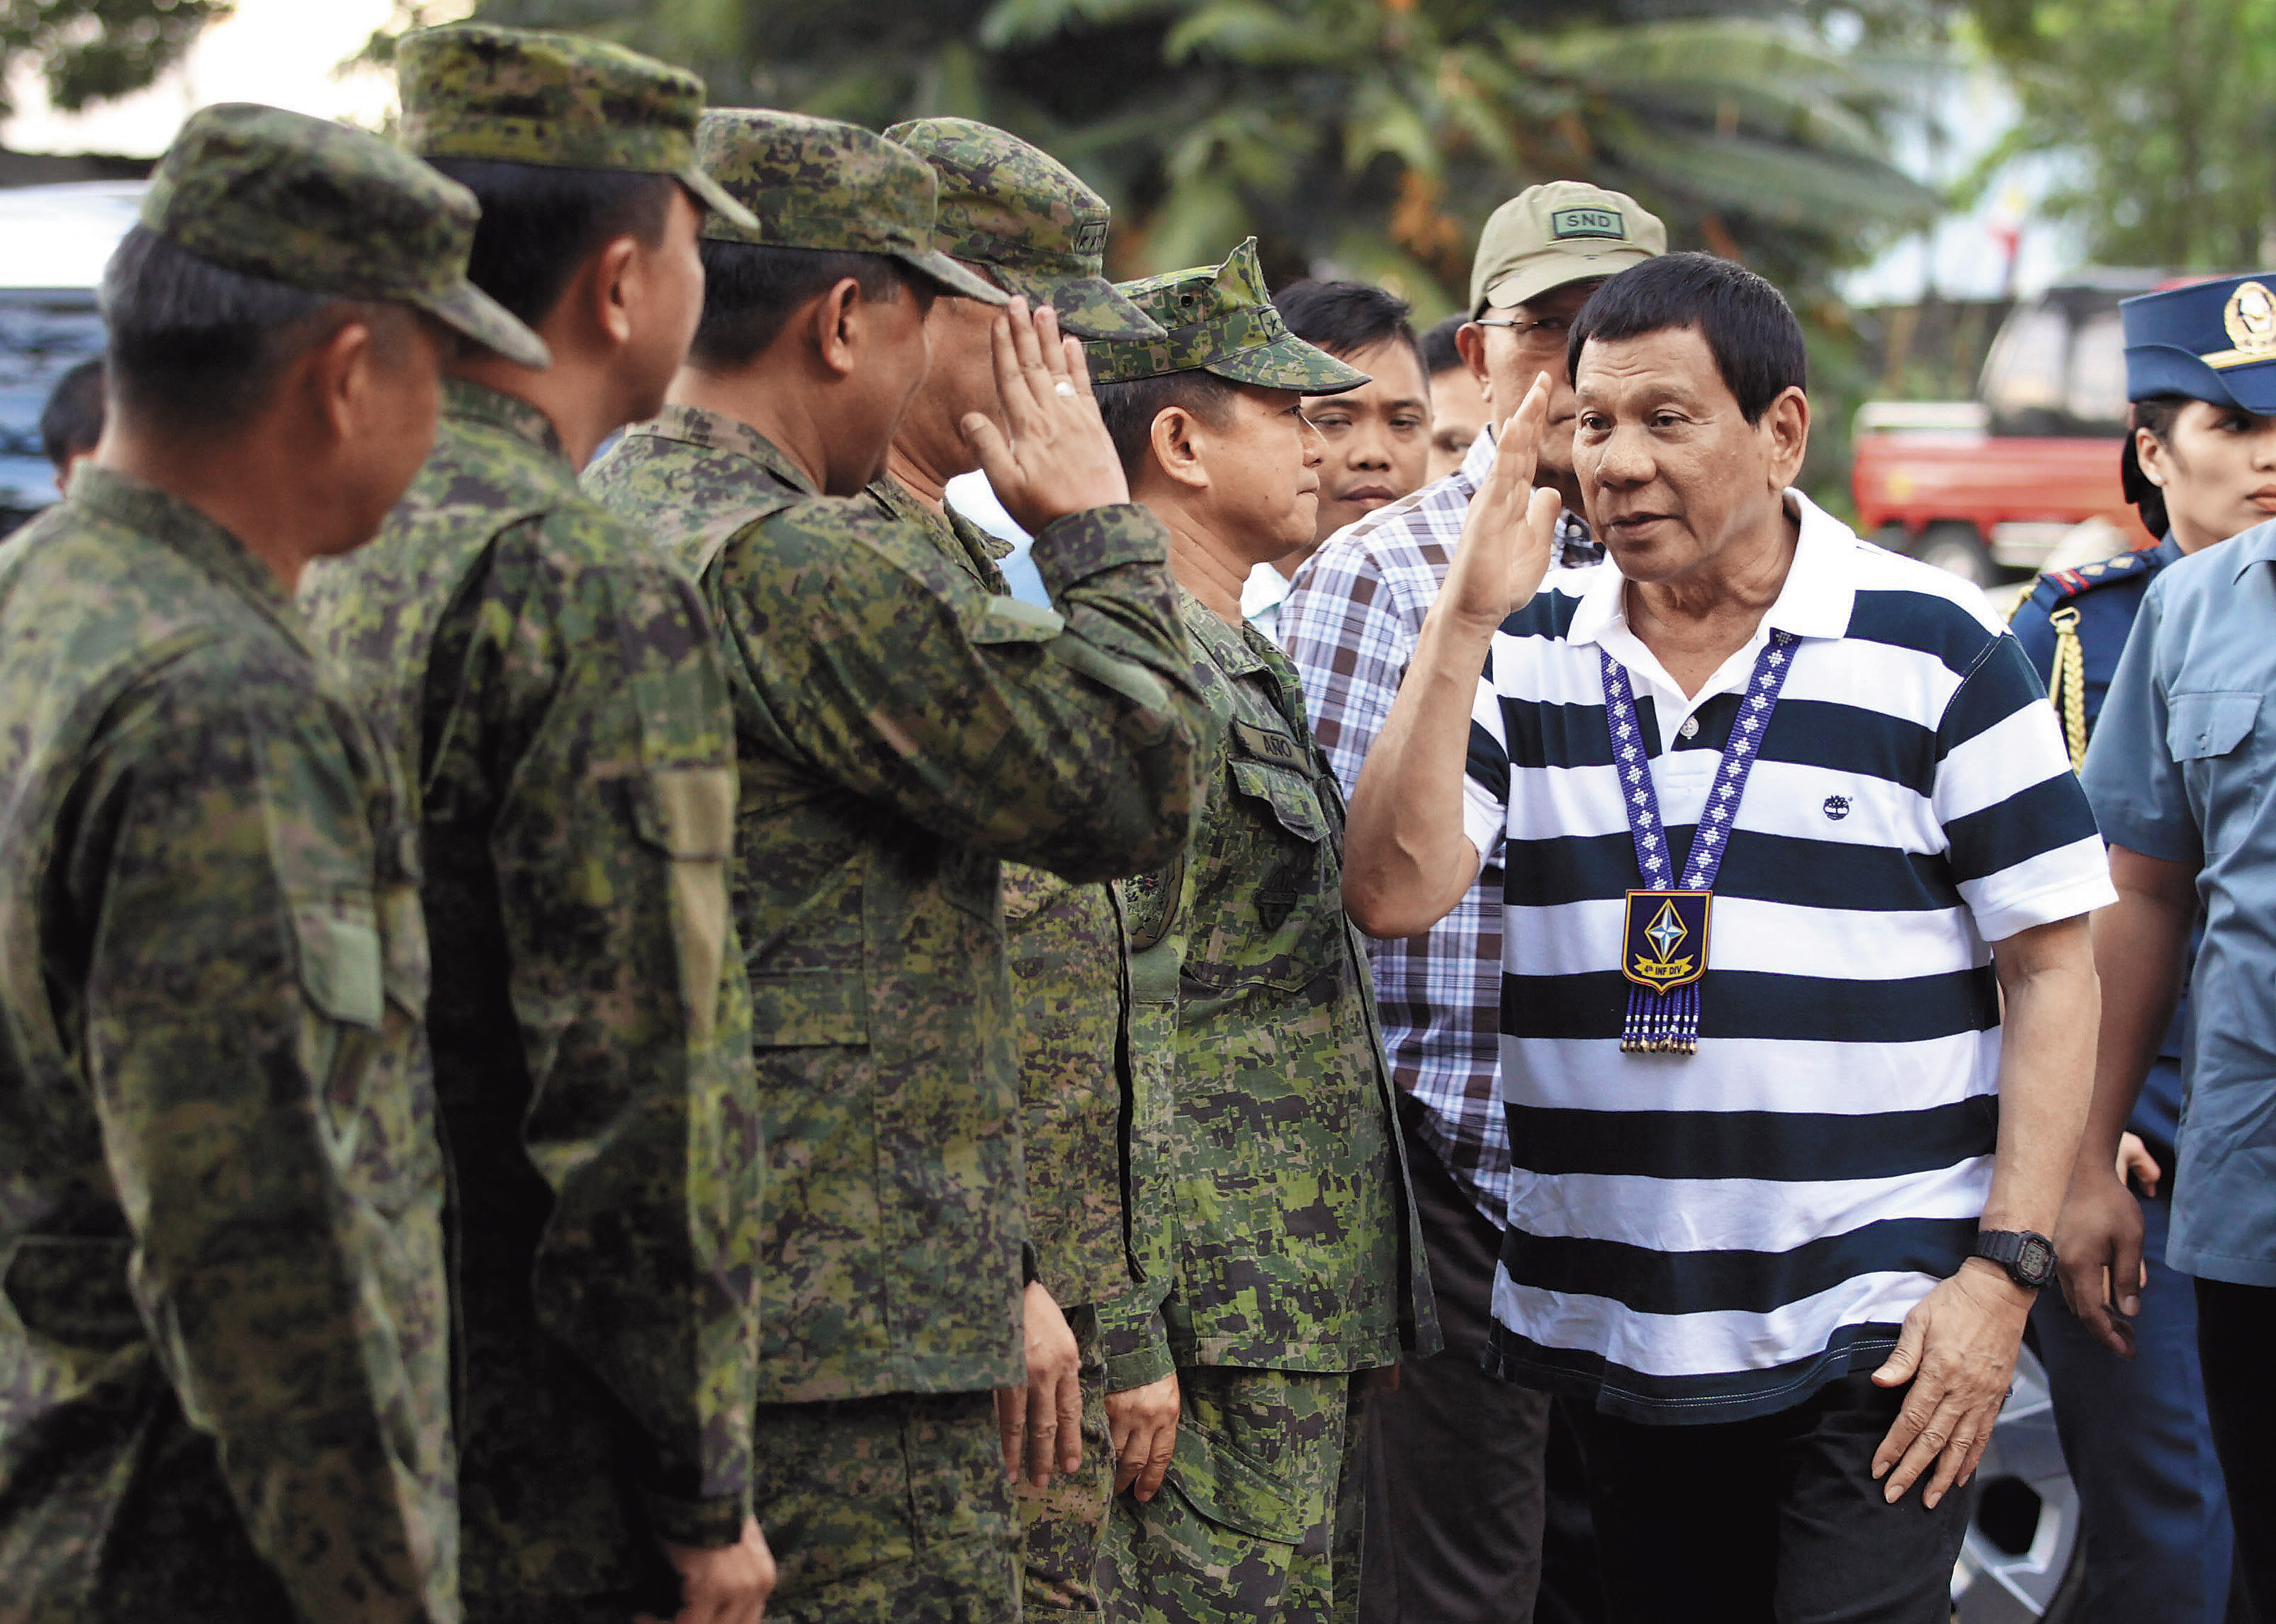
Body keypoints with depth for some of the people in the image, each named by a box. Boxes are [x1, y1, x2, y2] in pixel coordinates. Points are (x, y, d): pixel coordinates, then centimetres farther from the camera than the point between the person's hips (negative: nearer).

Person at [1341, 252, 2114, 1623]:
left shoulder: (1936, 654, -2)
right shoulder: (1532, 652, 7)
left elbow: (2054, 964, -2)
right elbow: (1393, 894, -6)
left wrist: (2007, 1268, -9)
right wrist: (1468, 617, -11)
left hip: (1873, 1339, -4)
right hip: (1603, 1339, 4)